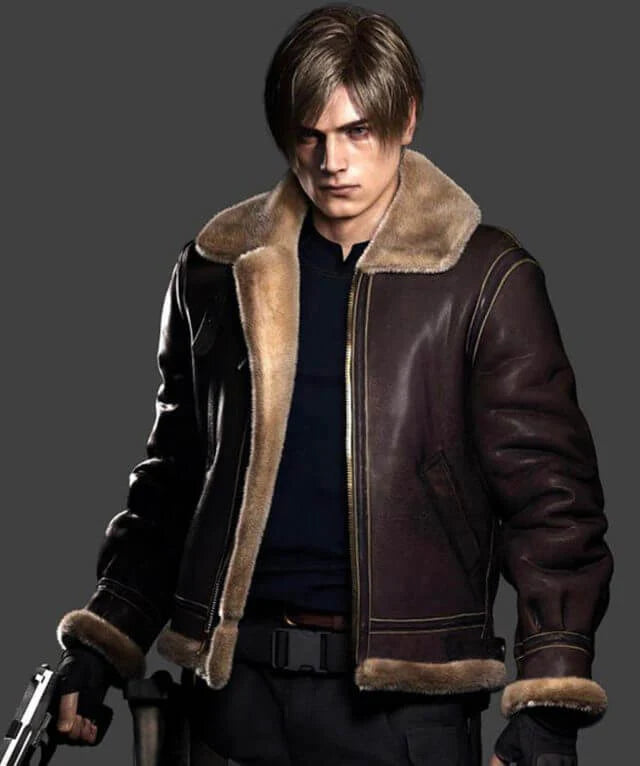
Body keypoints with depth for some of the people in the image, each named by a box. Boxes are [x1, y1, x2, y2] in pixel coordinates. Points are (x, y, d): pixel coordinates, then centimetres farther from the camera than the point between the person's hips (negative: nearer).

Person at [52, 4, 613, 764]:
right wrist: (102, 639, 11)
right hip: (233, 679, 3)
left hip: (404, 696, -3)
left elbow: (546, 492, -6)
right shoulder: (218, 269, 8)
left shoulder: (485, 279, -3)